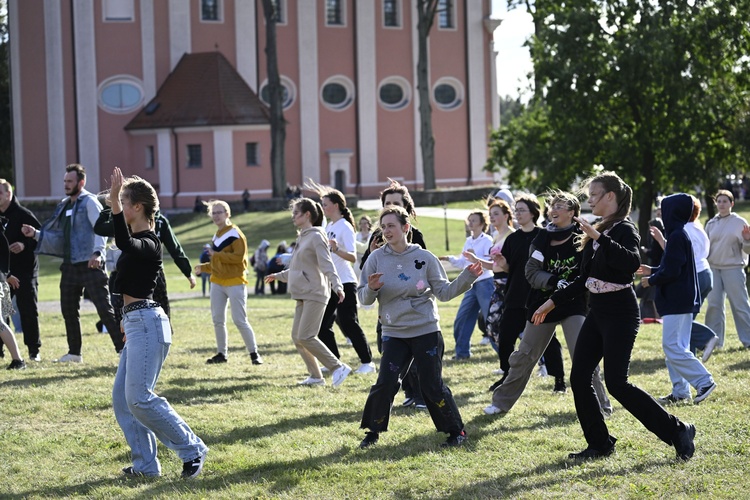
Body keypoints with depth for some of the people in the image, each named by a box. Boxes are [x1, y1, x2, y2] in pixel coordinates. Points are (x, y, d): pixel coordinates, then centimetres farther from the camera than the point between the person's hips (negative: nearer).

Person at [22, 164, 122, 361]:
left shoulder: (89, 202, -8)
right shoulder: (64, 206, 16)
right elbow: (57, 235, 21)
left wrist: (97, 252, -31)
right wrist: (35, 233, 8)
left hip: (90, 265, -8)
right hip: (70, 265, 8)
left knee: (104, 307, -9)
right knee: (68, 309, 11)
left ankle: (122, 348, -6)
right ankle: (74, 352, 21)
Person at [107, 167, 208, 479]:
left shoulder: (148, 243, -15)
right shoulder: (138, 241, 15)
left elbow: (124, 243, -38)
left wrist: (114, 202, -44)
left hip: (146, 323, -10)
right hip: (138, 323, 10)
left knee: (139, 399, -12)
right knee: (122, 398, 8)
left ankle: (192, 450, -3)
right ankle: (145, 464, 12)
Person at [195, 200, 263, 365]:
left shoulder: (235, 234, -10)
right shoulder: (217, 236, 15)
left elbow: (239, 257, -21)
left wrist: (217, 255, -19)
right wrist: (203, 267, 8)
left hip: (235, 282, -8)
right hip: (217, 282, 8)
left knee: (239, 320, -8)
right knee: (217, 320, 7)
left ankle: (254, 353, 0)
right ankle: (222, 353, 16)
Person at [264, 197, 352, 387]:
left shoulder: (316, 237, -11)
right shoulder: (302, 237, 17)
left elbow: (327, 265, -21)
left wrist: (337, 286, -34)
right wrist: (279, 275, 39)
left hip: (315, 294, -10)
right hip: (303, 295, 10)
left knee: (305, 337, -15)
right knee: (297, 337, 7)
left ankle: (338, 368, -8)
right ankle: (315, 376, 14)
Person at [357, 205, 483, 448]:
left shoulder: (424, 257, -2)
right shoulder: (377, 258, 0)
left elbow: (444, 291, 1)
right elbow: (364, 298, 2)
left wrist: (466, 278, -13)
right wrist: (371, 289, -20)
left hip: (427, 331, -1)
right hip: (394, 334, 1)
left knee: (432, 386, 0)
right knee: (385, 383, -8)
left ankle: (456, 430, 16)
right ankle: (373, 431, 11)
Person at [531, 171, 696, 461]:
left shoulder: (624, 230, -11)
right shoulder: (596, 233, 14)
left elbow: (632, 263, -32)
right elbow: (584, 279, 20)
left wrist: (599, 238, -34)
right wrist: (553, 301, 19)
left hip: (620, 314, -9)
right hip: (597, 312, 9)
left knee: (616, 382, -13)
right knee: (579, 378, 3)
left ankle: (678, 432, -4)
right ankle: (599, 445, 12)